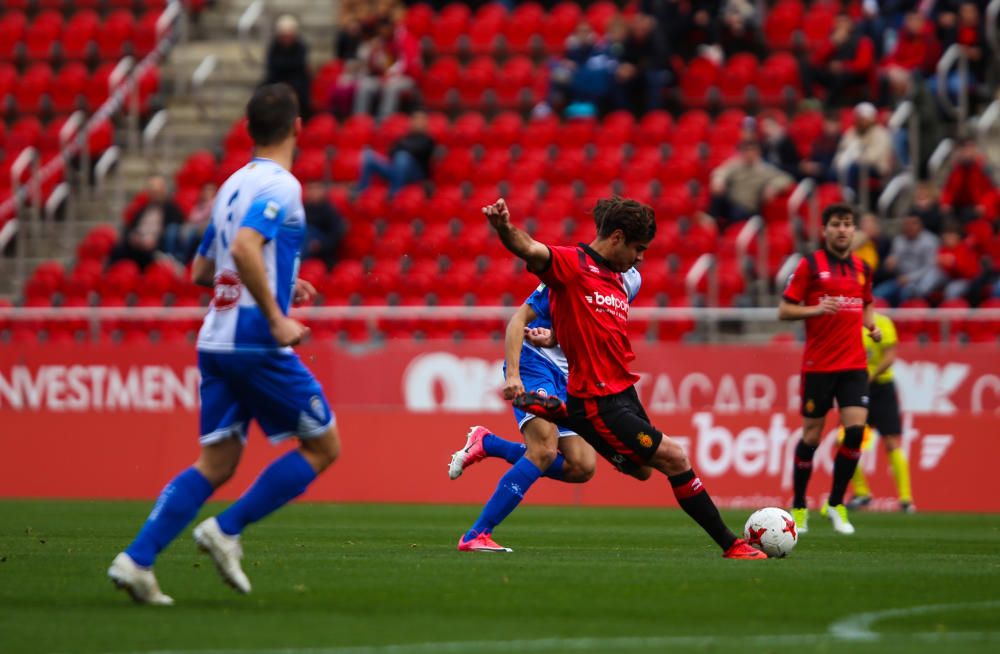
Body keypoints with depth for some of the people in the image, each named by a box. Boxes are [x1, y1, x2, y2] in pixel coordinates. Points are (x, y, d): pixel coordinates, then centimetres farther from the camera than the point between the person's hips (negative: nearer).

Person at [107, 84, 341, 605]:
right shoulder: (280, 186, -11)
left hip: (216, 342, 8)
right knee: (323, 446, 5)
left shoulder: (233, 185, 16)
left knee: (216, 463, 9)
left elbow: (202, 270, 22)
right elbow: (245, 249, -27)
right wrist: (276, 317, -21)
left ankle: (137, 559, -5)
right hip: (256, 343, -8)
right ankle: (227, 530, -3)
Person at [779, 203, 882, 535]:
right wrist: (816, 309, -20)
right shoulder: (810, 265, -3)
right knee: (812, 434, 1)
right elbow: (784, 310, -4)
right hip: (818, 366, -4)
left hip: (854, 364, 4)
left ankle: (836, 504, 3)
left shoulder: (862, 268, 11)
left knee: (856, 429, -11)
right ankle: (799, 507, 16)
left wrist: (872, 326, 6)